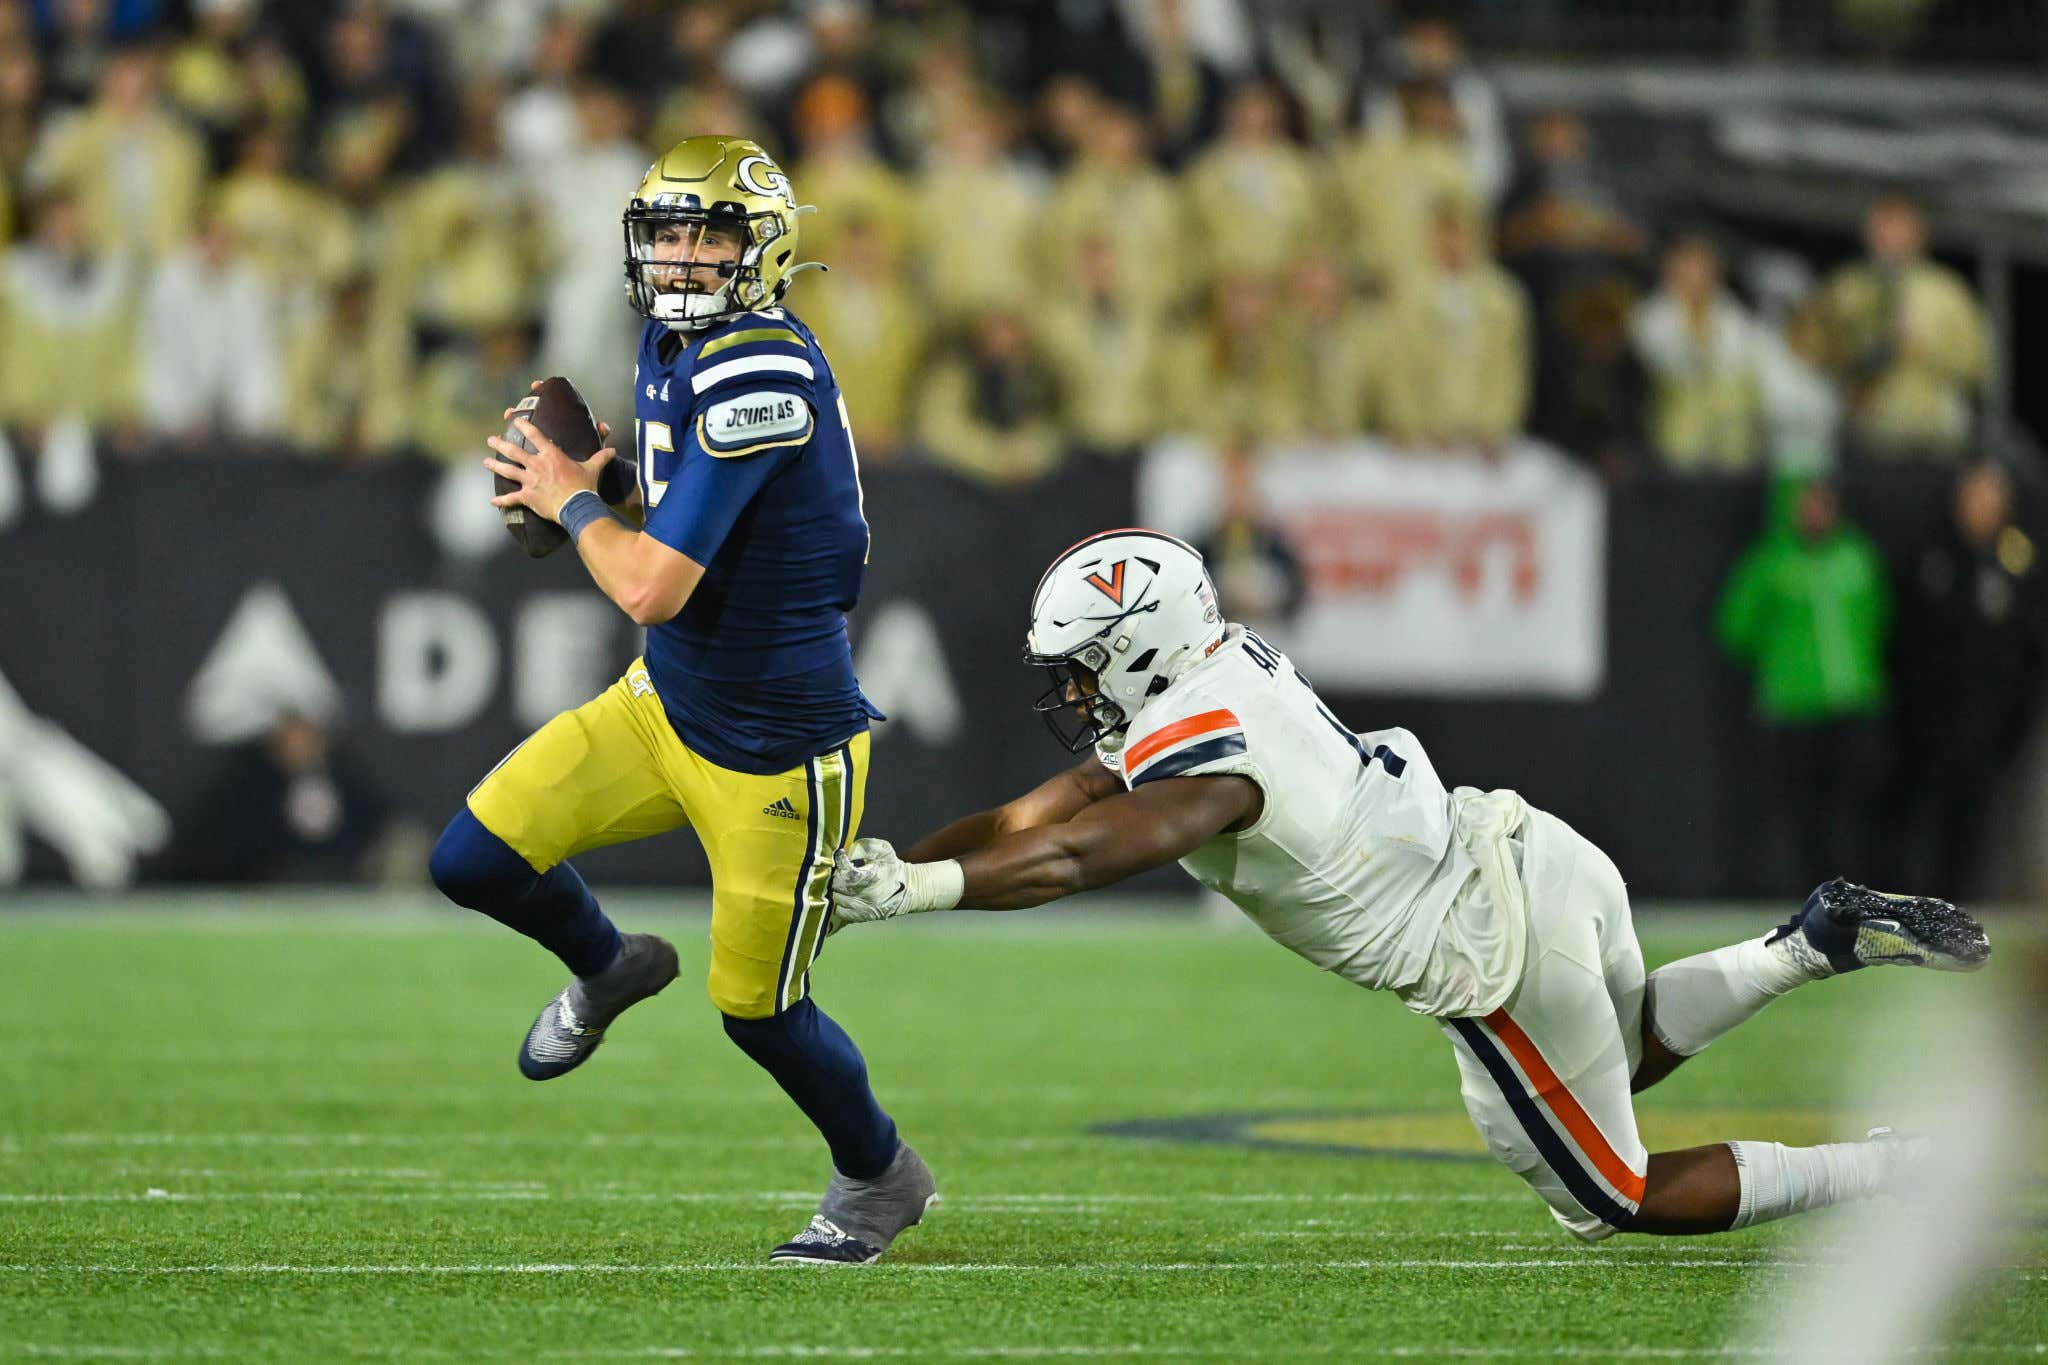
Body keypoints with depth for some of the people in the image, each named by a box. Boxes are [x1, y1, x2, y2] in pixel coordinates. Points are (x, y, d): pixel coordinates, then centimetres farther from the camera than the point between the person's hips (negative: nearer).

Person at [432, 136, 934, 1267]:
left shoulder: (760, 375, -28)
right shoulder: (674, 343, 1)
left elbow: (651, 586, -29)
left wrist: (572, 503, -10)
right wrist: (589, 486, 0)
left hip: (773, 752, -8)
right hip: (665, 703, 8)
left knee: (758, 1011, 7)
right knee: (476, 861, -3)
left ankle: (880, 1178, 35)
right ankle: (609, 969, 29)